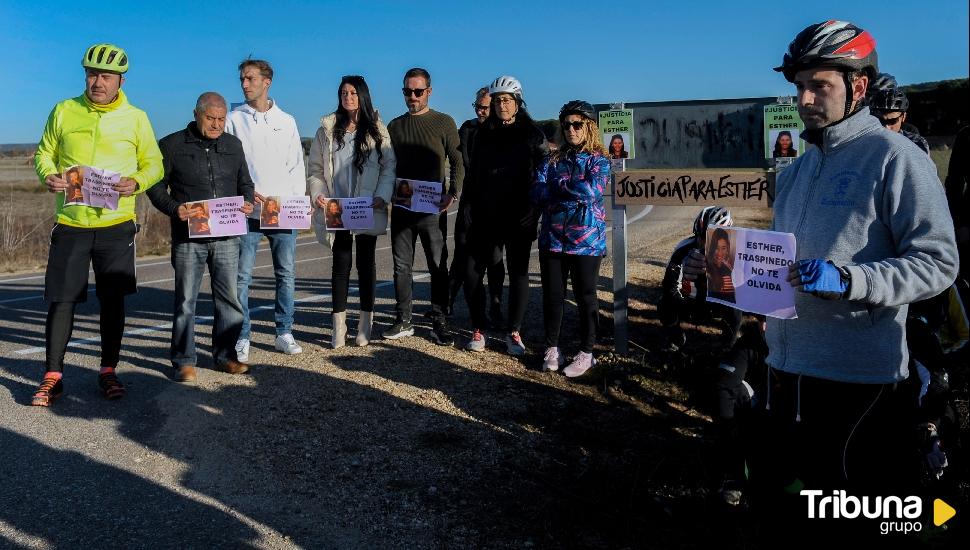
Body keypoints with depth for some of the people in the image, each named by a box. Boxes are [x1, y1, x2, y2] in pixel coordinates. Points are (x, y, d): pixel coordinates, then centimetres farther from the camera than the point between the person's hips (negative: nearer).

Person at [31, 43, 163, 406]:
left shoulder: (135, 118, 1)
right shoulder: (64, 111, 3)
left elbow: (153, 164, 4)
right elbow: (44, 153, 12)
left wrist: (137, 182, -16)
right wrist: (47, 175, -9)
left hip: (116, 224, 0)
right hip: (70, 223, 1)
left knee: (113, 300, 7)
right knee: (61, 300, 1)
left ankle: (108, 372, 21)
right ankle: (52, 376, 13)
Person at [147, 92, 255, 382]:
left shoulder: (233, 145, 13)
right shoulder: (172, 145, 1)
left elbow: (245, 182, 20)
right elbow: (156, 185, 1)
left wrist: (247, 202, -1)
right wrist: (174, 208, -16)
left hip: (226, 236, 4)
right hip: (188, 237, -3)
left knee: (229, 296, 7)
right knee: (186, 299, 2)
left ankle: (224, 355, 19)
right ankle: (184, 361, 11)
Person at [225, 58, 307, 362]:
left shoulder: (286, 121, 11)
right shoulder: (234, 119, 6)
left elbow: (297, 166, 10)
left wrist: (297, 200, -3)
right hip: (248, 211, -2)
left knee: (286, 274, 6)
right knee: (242, 276, -2)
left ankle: (285, 332, 17)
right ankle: (242, 337, 6)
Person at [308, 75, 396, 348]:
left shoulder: (377, 130, 4)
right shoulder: (327, 129, 7)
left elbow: (389, 166, 0)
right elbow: (315, 169, 9)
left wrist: (382, 196, -13)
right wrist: (318, 193, -7)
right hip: (337, 210, 1)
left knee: (366, 263, 8)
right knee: (341, 263, 2)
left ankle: (365, 325, 16)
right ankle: (339, 326, 7)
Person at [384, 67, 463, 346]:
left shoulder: (444, 123, 2)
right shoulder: (395, 126, 13)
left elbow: (457, 162, -2)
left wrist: (453, 193, -17)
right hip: (401, 207, 4)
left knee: (438, 266, 1)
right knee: (401, 266, 6)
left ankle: (439, 323, 9)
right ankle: (403, 321, 15)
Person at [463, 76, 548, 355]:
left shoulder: (533, 135, 0)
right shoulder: (484, 134, 10)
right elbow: (473, 175, 12)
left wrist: (533, 210, -11)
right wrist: (469, 207, 4)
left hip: (518, 218, -3)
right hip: (485, 216, 3)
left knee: (518, 272, 4)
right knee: (472, 272, -2)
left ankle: (514, 332, 16)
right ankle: (478, 329, 13)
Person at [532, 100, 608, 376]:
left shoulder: (599, 160, 0)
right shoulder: (552, 159, 9)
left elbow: (592, 191, -19)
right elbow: (538, 194, -4)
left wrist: (559, 186, -8)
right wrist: (574, 193, -14)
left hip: (586, 240, -3)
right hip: (552, 238, 3)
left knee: (585, 297, 6)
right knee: (552, 295, 10)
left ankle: (586, 353, 18)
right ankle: (552, 348, 25)